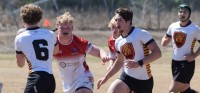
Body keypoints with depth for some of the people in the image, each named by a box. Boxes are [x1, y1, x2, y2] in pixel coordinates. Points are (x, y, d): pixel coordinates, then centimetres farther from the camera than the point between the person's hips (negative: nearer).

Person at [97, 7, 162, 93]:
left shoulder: (141, 34, -14)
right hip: (126, 77, 5)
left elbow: (157, 53, -19)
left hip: (144, 80, -5)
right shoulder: (118, 42, 8)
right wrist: (106, 77, 22)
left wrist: (139, 63, -28)